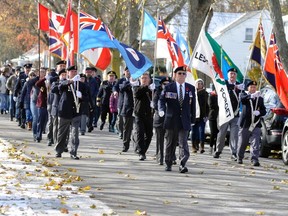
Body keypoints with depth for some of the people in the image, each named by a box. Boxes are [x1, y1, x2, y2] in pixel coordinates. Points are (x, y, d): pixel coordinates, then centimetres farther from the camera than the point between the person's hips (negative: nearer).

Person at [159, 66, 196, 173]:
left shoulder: (191, 88, 9)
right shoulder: (168, 88, 3)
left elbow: (193, 105, 11)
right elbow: (161, 100, -2)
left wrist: (193, 119, 7)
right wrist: (161, 110, -23)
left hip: (184, 121, 0)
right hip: (171, 120, 0)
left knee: (183, 143, -11)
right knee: (170, 143, 9)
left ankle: (182, 164, -17)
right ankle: (168, 164, 22)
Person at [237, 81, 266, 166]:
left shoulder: (260, 98, 15)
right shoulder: (245, 96, 6)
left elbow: (264, 111, 11)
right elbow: (242, 98, -20)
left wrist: (259, 112, -13)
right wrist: (252, 96, -40)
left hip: (256, 125, 1)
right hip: (245, 124, -1)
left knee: (255, 143, -11)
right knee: (242, 143, 8)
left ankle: (255, 159, -16)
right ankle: (239, 158, 26)